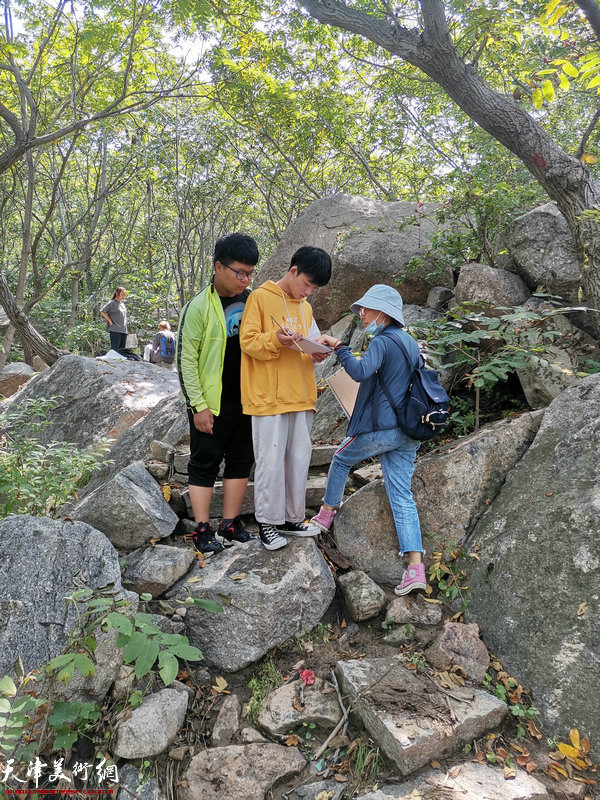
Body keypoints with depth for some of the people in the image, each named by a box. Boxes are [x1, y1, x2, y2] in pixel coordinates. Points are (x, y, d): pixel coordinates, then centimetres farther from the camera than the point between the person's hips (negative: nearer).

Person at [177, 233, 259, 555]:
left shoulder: (250, 300, 6)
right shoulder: (199, 306, -12)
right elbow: (185, 359, -13)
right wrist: (199, 406, -16)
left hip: (245, 400, 7)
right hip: (211, 404, -6)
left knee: (241, 461, 12)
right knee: (205, 464, 4)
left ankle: (230, 525, 24)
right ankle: (202, 530, 15)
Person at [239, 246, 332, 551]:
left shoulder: (305, 307, 18)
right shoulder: (261, 298, -4)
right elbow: (248, 341, -10)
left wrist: (318, 353, 0)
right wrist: (275, 339, -27)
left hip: (300, 396, 7)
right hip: (269, 396, -7)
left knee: (299, 458, 10)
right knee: (271, 460, -2)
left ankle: (293, 518, 23)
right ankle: (267, 522, 12)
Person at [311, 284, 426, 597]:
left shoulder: (382, 341, -11)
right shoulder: (410, 342, 17)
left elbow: (361, 371, -29)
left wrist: (339, 348, -23)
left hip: (381, 428, -8)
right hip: (409, 433, 8)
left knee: (341, 459, 20)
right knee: (402, 497, 5)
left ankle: (326, 515, 35)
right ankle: (415, 568, -1)